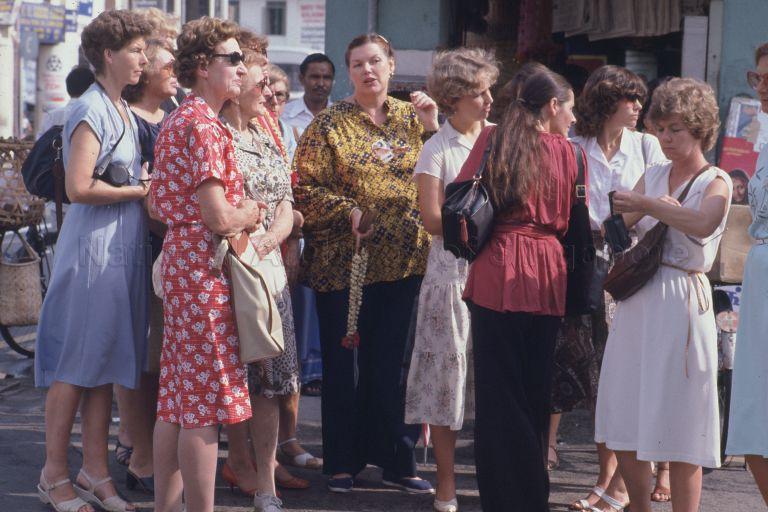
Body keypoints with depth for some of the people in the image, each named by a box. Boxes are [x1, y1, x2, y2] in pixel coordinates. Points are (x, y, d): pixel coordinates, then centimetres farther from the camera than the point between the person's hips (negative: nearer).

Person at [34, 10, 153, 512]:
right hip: (94, 248, -8)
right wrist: (139, 190, -10)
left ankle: (95, 470, 16)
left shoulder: (124, 111, 15)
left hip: (125, 249, 8)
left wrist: (145, 182, 5)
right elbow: (79, 187, -19)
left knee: (107, 362, 10)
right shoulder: (90, 110, -12)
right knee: (76, 363, -1)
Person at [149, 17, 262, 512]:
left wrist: (242, 210, 10)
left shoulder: (178, 120, 16)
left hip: (179, 261, 10)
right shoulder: (205, 127, -15)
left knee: (176, 400, 12)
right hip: (205, 268, -10)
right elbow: (219, 219, -21)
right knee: (205, 404, -7)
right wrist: (249, 215, 1)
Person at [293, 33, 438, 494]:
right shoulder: (330, 124, 0)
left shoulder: (411, 118, 10)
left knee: (397, 363, 6)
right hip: (346, 261, -3)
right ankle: (343, 462, 14)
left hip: (406, 260, 3)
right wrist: (349, 213, -18)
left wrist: (432, 128, -4)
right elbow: (305, 187, -6)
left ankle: (398, 460, 15)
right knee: (346, 360, 4)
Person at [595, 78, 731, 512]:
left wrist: (647, 205, -24)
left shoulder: (716, 183, -2)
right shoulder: (653, 176, 15)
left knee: (677, 431, -3)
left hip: (681, 305, -5)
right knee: (624, 428, 7)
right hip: (637, 304, 6)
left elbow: (702, 224, -24)